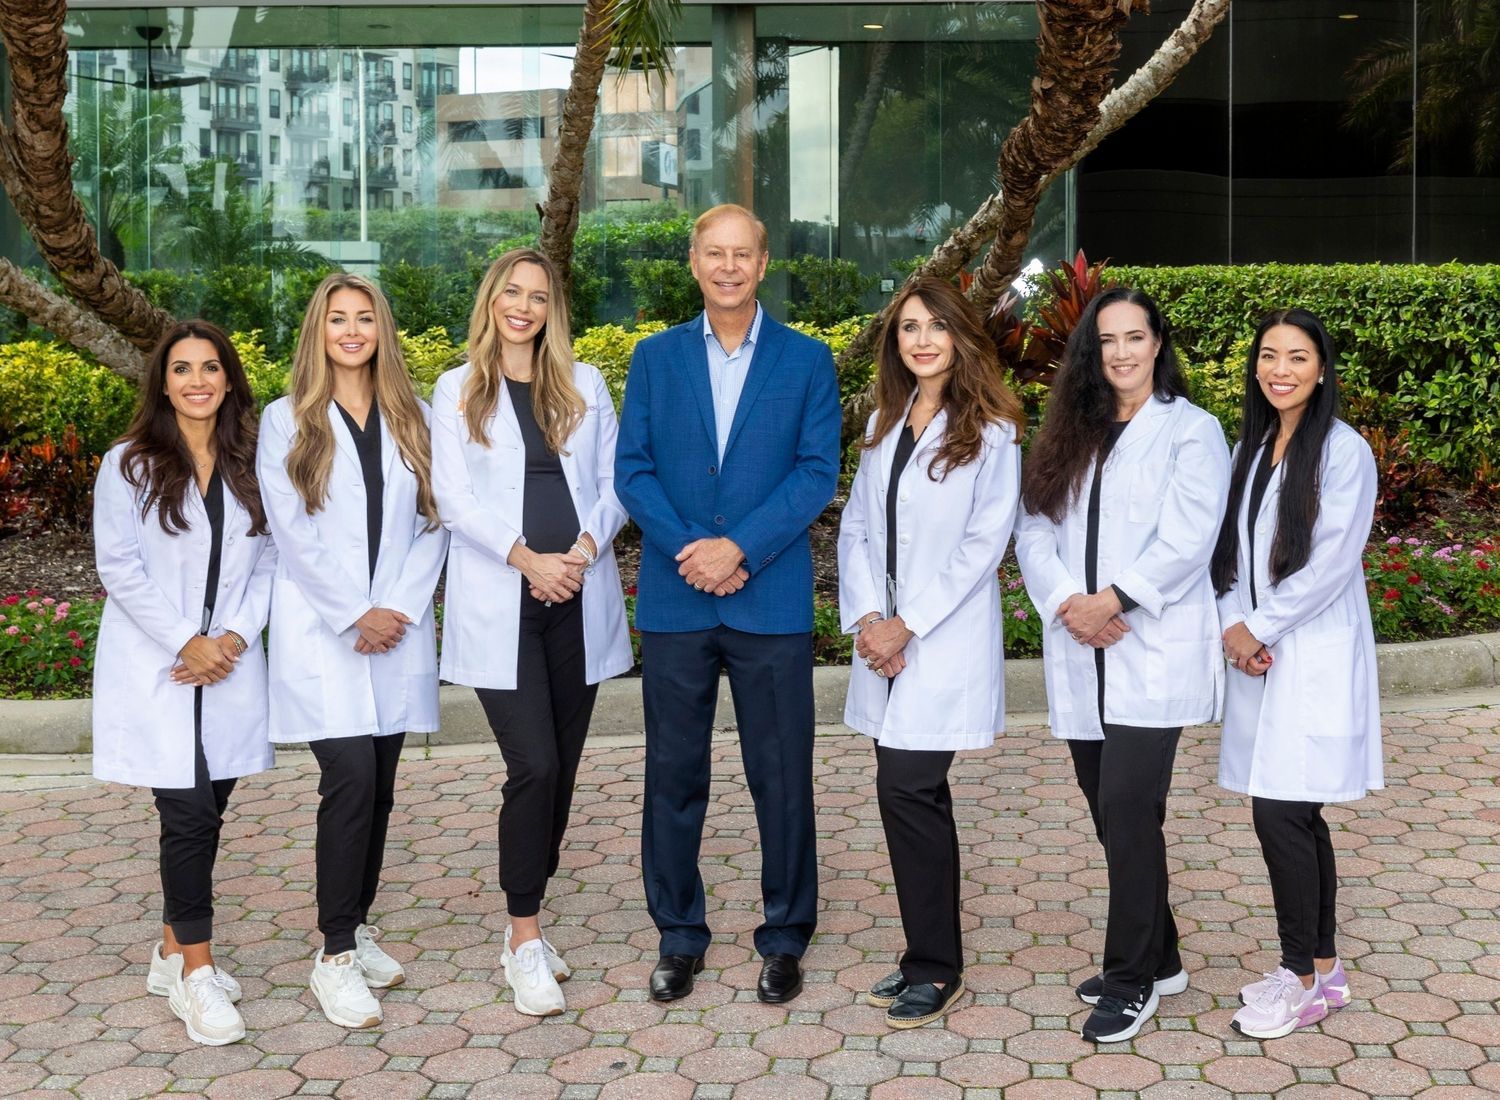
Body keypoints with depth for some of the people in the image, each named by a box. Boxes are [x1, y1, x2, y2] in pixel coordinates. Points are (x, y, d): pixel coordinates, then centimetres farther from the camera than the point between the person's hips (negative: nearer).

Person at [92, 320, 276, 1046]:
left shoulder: (249, 467, 8)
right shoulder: (129, 466, -2)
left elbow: (266, 562, 7)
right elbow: (119, 568, -6)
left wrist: (236, 636, -8)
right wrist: (184, 644, -12)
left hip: (229, 666, 4)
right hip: (156, 671, -4)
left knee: (205, 812, 7)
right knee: (189, 811, -10)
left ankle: (173, 953, 24)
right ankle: (196, 973, 1)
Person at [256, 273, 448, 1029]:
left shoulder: (411, 420, 10)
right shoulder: (286, 422, 3)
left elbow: (432, 522, 5)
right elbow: (293, 533, -4)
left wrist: (400, 607, -7)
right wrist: (355, 616, -10)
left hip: (398, 630, 3)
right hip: (321, 632, -3)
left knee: (378, 786, 6)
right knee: (350, 778, -13)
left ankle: (357, 928, 22)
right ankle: (334, 956, -4)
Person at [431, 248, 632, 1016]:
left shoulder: (585, 385, 12)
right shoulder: (458, 391, 6)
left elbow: (613, 481, 8)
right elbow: (454, 498, -2)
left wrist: (586, 547, -12)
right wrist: (526, 558, -15)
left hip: (579, 600, 3)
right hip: (499, 606, -3)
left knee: (559, 767, 7)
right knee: (534, 766, -12)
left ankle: (526, 922, 21)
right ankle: (525, 940, 1)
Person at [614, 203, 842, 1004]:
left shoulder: (808, 361, 4)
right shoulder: (655, 358, 9)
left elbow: (817, 472, -3)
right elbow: (632, 469, 3)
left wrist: (740, 547, -14)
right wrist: (689, 551, -12)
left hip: (771, 599, -1)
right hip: (674, 600, 2)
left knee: (782, 776, 5)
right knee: (673, 773, 8)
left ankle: (785, 937, 20)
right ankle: (679, 935, 23)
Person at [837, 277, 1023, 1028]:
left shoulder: (991, 432, -6)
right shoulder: (884, 423, 13)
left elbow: (984, 543, -11)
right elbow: (857, 525, 10)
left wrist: (908, 625, -13)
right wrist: (864, 616, -5)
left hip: (946, 643, -6)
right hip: (885, 638, 6)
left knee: (906, 788, -9)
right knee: (913, 790, 10)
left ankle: (935, 967, 5)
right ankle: (929, 956, 20)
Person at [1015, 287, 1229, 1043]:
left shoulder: (1190, 430, 0)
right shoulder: (1068, 434, 15)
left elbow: (1187, 541, -10)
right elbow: (1034, 528, 6)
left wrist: (1111, 600, -16)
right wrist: (1065, 603, -11)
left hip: (1154, 654, -5)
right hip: (1081, 656, 5)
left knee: (1127, 810, -10)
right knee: (1113, 814, 10)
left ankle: (1132, 980, 5)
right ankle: (1159, 958, 27)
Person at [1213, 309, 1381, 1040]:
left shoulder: (1344, 452, -8)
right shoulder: (1249, 449, 12)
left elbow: (1332, 563, -14)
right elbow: (1230, 548, 11)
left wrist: (1261, 628, -10)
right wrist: (1233, 626, -5)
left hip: (1315, 658, -6)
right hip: (1258, 656, 6)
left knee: (1280, 811, -9)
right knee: (1296, 815, 10)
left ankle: (1301, 977, 4)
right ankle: (1323, 966, 21)